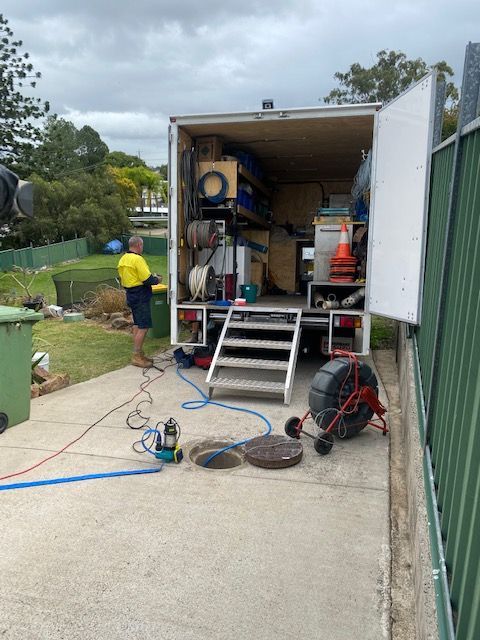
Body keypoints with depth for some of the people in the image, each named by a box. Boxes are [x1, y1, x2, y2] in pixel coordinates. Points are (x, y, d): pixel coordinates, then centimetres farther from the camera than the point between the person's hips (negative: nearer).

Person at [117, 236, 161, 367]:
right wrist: (157, 279, 0)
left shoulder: (123, 259, 12)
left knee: (137, 325, 16)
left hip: (131, 295, 10)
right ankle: (137, 357, -4)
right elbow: (147, 279, -21)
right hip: (140, 297, -10)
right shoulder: (137, 259, -17)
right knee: (143, 327, -6)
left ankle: (138, 354, 22)